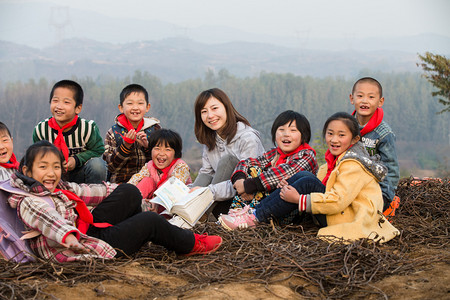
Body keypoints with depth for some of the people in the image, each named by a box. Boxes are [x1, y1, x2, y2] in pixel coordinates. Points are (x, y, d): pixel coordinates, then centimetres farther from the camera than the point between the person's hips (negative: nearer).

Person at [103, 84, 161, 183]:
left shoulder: (155, 129, 8)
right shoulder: (113, 132, 4)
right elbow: (111, 166, -1)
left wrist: (147, 146, -10)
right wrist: (126, 145, -13)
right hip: (121, 183, -1)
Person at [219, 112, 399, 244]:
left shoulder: (353, 165, -17)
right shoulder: (335, 158, 12)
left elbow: (338, 201, -26)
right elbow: (323, 188, 12)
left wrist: (299, 200, -23)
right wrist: (293, 189, -6)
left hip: (352, 218, -9)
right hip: (337, 213, 9)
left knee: (307, 182, -21)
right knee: (302, 175, -3)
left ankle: (256, 218, -18)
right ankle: (255, 210, -9)